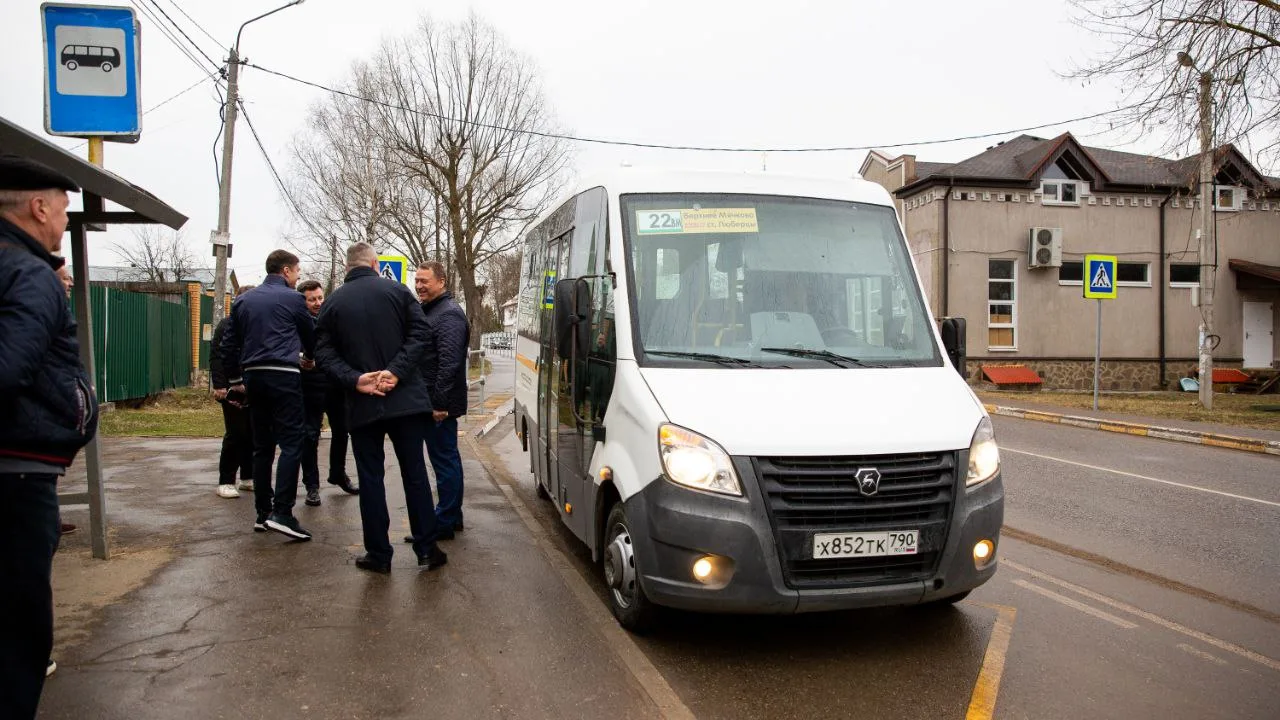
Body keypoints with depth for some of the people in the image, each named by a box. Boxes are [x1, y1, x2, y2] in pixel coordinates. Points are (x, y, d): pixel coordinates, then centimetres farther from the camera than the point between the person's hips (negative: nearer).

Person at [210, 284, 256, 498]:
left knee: (252, 435, 7)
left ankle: (248, 477, 18)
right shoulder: (226, 325, 1)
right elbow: (216, 357, -4)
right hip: (233, 390, -4)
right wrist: (219, 385, -13)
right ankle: (226, 481, 3)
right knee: (235, 434, -5)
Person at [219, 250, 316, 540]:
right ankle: (282, 513, -16)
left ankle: (262, 512, 14)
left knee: (262, 446, 11)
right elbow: (310, 333, 13)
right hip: (283, 375, -6)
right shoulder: (292, 298, 0)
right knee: (291, 443, -7)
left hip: (254, 376, 6)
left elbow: (229, 344, 14)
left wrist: (235, 379, 22)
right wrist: (309, 356, 33)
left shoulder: (243, 301, 14)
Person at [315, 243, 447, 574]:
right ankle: (427, 550, 10)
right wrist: (396, 372, -12)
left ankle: (378, 554, 11)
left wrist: (355, 380, -10)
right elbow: (419, 334, -8)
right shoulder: (397, 291, 1)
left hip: (362, 404, 1)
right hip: (405, 398, 0)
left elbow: (324, 351, -2)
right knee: (415, 474, 7)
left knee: (370, 478, 8)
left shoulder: (333, 302, 4)